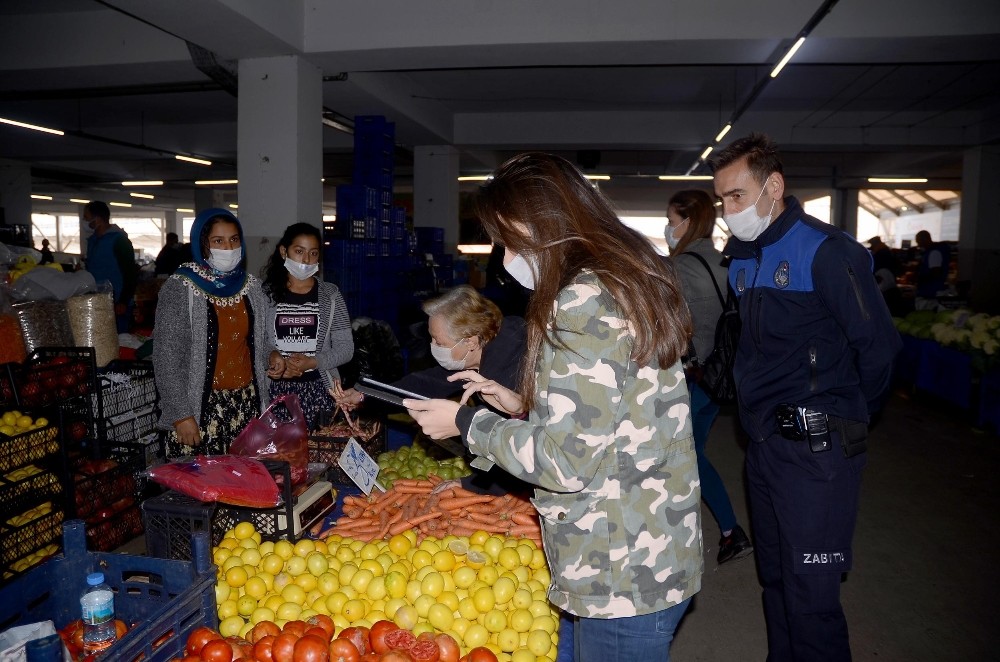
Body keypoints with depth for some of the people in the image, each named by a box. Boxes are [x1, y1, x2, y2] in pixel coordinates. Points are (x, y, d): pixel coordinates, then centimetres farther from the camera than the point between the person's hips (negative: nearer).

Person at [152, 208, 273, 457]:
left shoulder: (251, 286, 7)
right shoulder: (179, 288, -7)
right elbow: (166, 359, -9)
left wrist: (273, 358, -3)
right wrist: (180, 415, -12)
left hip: (247, 404, 4)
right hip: (201, 408, -4)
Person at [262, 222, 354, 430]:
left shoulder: (330, 294, 3)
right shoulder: (267, 292, 5)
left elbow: (346, 349, 1)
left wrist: (311, 362, -13)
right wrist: (271, 356, -16)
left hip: (318, 389, 0)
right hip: (276, 390, 0)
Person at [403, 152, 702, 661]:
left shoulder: (583, 300, -21)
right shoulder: (626, 282, 9)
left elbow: (567, 462, -23)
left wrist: (467, 422, -11)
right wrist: (522, 405, 11)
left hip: (621, 576, -9)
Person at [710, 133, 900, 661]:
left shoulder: (825, 250, -15)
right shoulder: (742, 257, 9)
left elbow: (878, 344, -12)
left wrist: (848, 418, 1)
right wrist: (755, 408, 13)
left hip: (815, 447, -8)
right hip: (763, 441, 8)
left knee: (810, 597, 0)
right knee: (774, 578, 20)